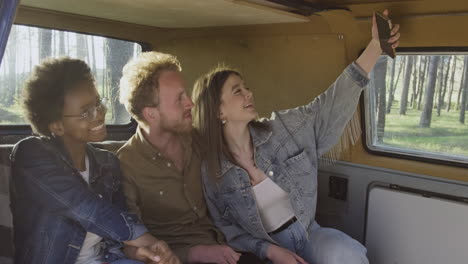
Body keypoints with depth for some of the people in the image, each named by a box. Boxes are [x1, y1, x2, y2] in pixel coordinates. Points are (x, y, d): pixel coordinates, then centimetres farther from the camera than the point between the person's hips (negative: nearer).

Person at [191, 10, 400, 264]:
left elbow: (331, 103, -8)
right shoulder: (211, 171, -10)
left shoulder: (280, 128, -6)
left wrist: (375, 46, -16)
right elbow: (226, 229, -2)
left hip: (309, 233, 3)